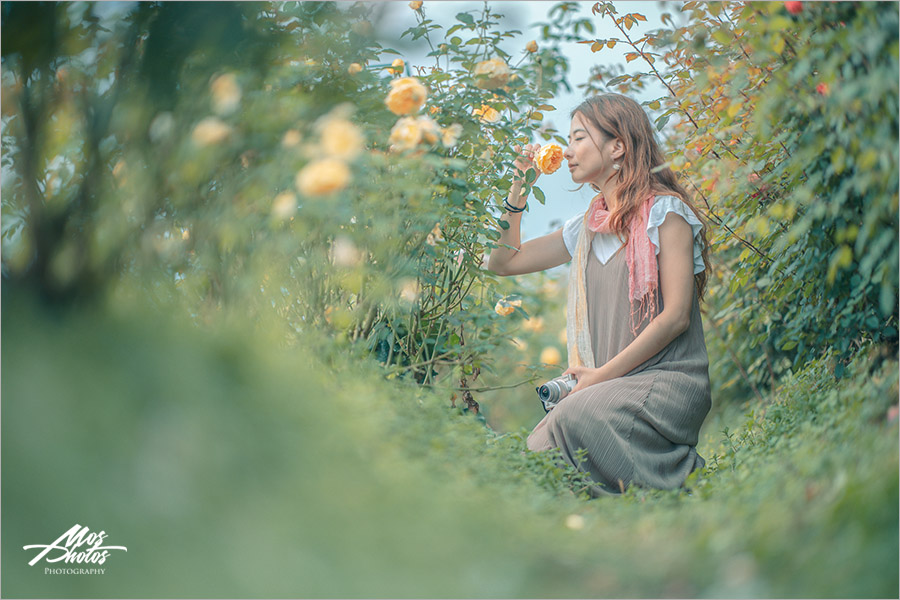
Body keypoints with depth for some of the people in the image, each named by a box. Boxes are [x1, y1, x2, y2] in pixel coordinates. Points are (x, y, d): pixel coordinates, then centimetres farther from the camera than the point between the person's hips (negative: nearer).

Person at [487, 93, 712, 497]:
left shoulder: (664, 210, -1)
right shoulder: (586, 227, 18)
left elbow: (675, 316, -10)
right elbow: (503, 262, 23)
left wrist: (601, 375, -12)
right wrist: (519, 188, 15)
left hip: (670, 379, -4)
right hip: (610, 385, 5)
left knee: (575, 417, -33)